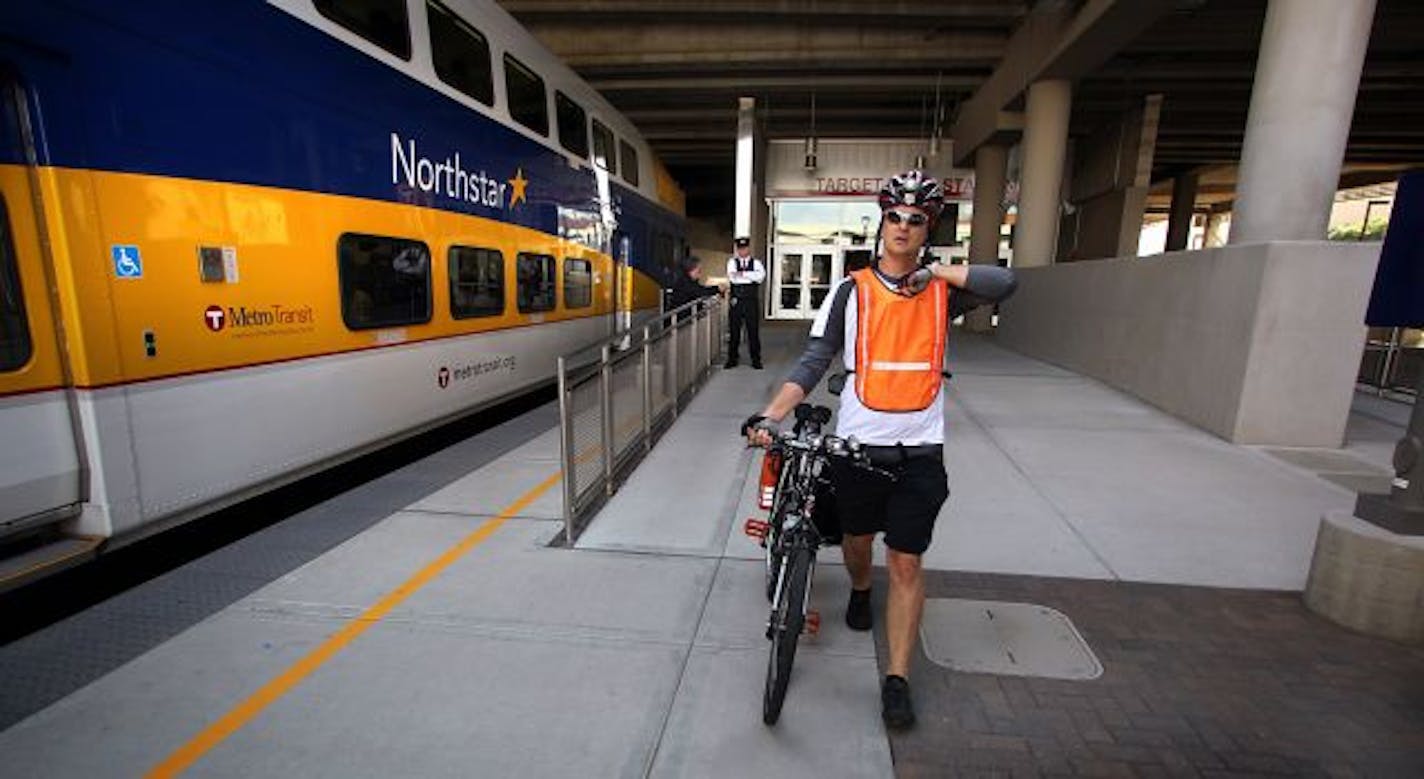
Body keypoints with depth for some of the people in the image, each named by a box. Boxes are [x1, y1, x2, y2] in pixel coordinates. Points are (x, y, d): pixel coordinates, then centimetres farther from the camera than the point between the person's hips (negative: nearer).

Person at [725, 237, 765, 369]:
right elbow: (732, 277, -13)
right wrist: (751, 277, -14)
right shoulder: (732, 262, 6)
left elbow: (761, 276, -15)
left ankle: (756, 360, 13)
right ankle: (732, 359, 16)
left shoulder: (756, 263, 6)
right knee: (734, 330, 6)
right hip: (736, 301, 0)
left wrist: (742, 274, -17)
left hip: (751, 301, 0)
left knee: (753, 331, 4)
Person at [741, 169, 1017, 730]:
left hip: (920, 450, 0)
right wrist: (770, 416, -17)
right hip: (857, 443, 0)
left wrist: (934, 270, -13)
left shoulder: (942, 290, 3)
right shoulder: (852, 290, 0)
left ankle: (897, 680, 17)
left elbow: (1004, 284, -15)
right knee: (857, 539, 19)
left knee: (906, 563, 3)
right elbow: (813, 363, -5)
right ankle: (860, 593, 53)